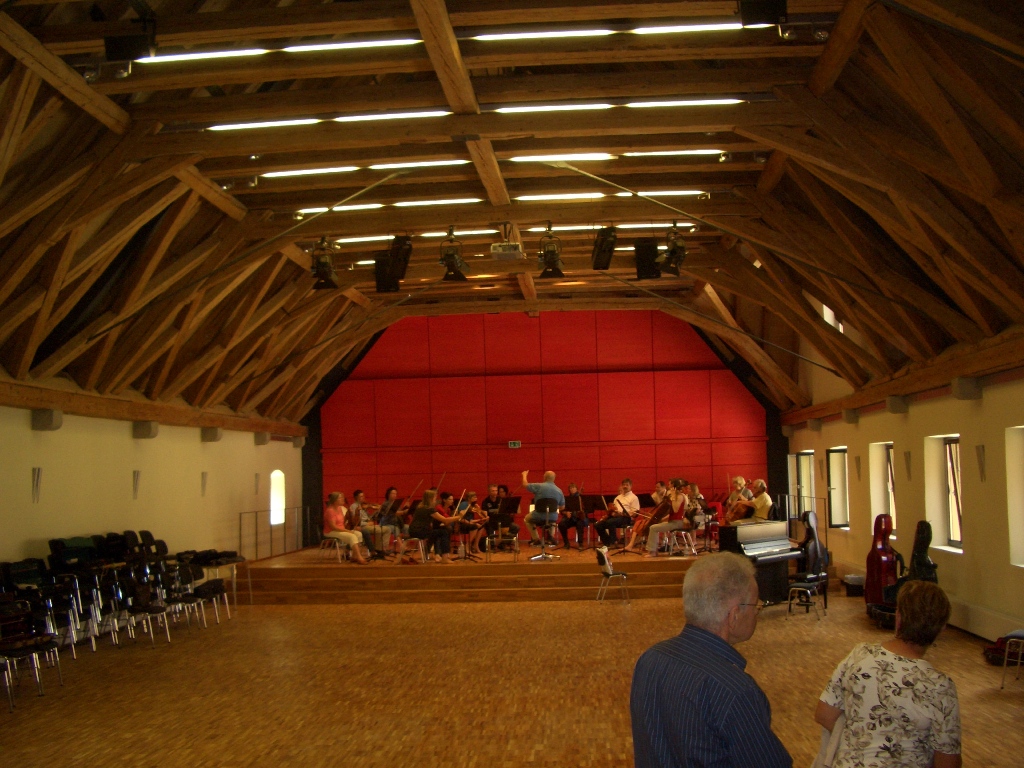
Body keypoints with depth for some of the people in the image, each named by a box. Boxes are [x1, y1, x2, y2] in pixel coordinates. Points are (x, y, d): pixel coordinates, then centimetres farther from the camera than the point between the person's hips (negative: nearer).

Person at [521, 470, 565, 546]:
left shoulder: (539, 486, -11)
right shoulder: (559, 490, -1)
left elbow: (525, 485, 1)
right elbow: (562, 507, 7)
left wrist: (524, 475, 21)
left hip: (539, 517, -3)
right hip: (553, 518, 3)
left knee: (527, 519, 31)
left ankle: (536, 540, 23)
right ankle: (550, 536, 29)